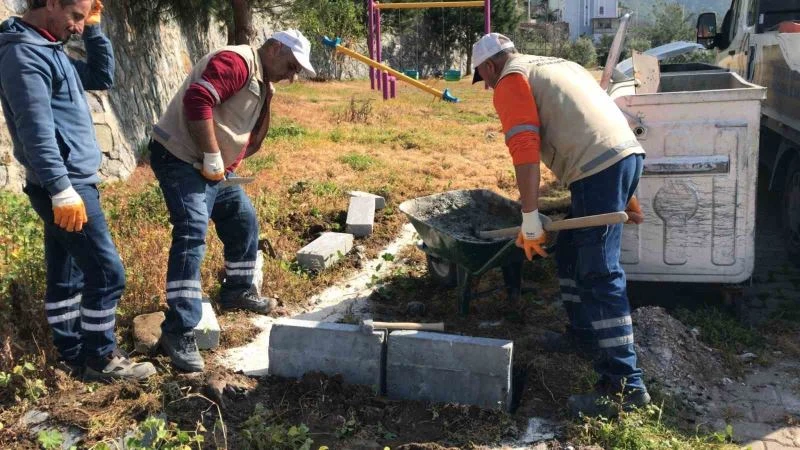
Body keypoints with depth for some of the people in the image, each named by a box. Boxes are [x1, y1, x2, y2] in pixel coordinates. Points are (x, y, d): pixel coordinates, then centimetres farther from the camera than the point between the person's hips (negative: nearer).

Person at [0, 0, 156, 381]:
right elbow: (36, 129, -23)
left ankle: (73, 356, 23)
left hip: (71, 183, 10)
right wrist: (62, 189, -27)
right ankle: (100, 360, 7)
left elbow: (103, 77, 24)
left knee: (66, 276, 14)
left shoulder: (48, 49, 15)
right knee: (106, 272, -5)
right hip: (64, 185, -10)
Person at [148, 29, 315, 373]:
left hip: (214, 167, 11)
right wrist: (212, 158, -26)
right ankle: (179, 332, -18)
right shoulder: (237, 62, -17)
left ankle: (238, 291, 36)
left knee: (244, 222, 18)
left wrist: (224, 164, 2)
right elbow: (196, 101, -30)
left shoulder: (261, 82, 16)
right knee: (192, 235, -19)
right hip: (180, 158, -11)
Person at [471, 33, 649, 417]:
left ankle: (625, 385, -7)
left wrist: (530, 220, -12)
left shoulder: (511, 80, 2)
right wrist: (625, 196, 31)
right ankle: (582, 332, 38)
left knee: (599, 275, -9)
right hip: (626, 153, 10)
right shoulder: (553, 66, 29)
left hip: (599, 168, -10)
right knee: (571, 252, 23)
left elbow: (525, 149, -12)